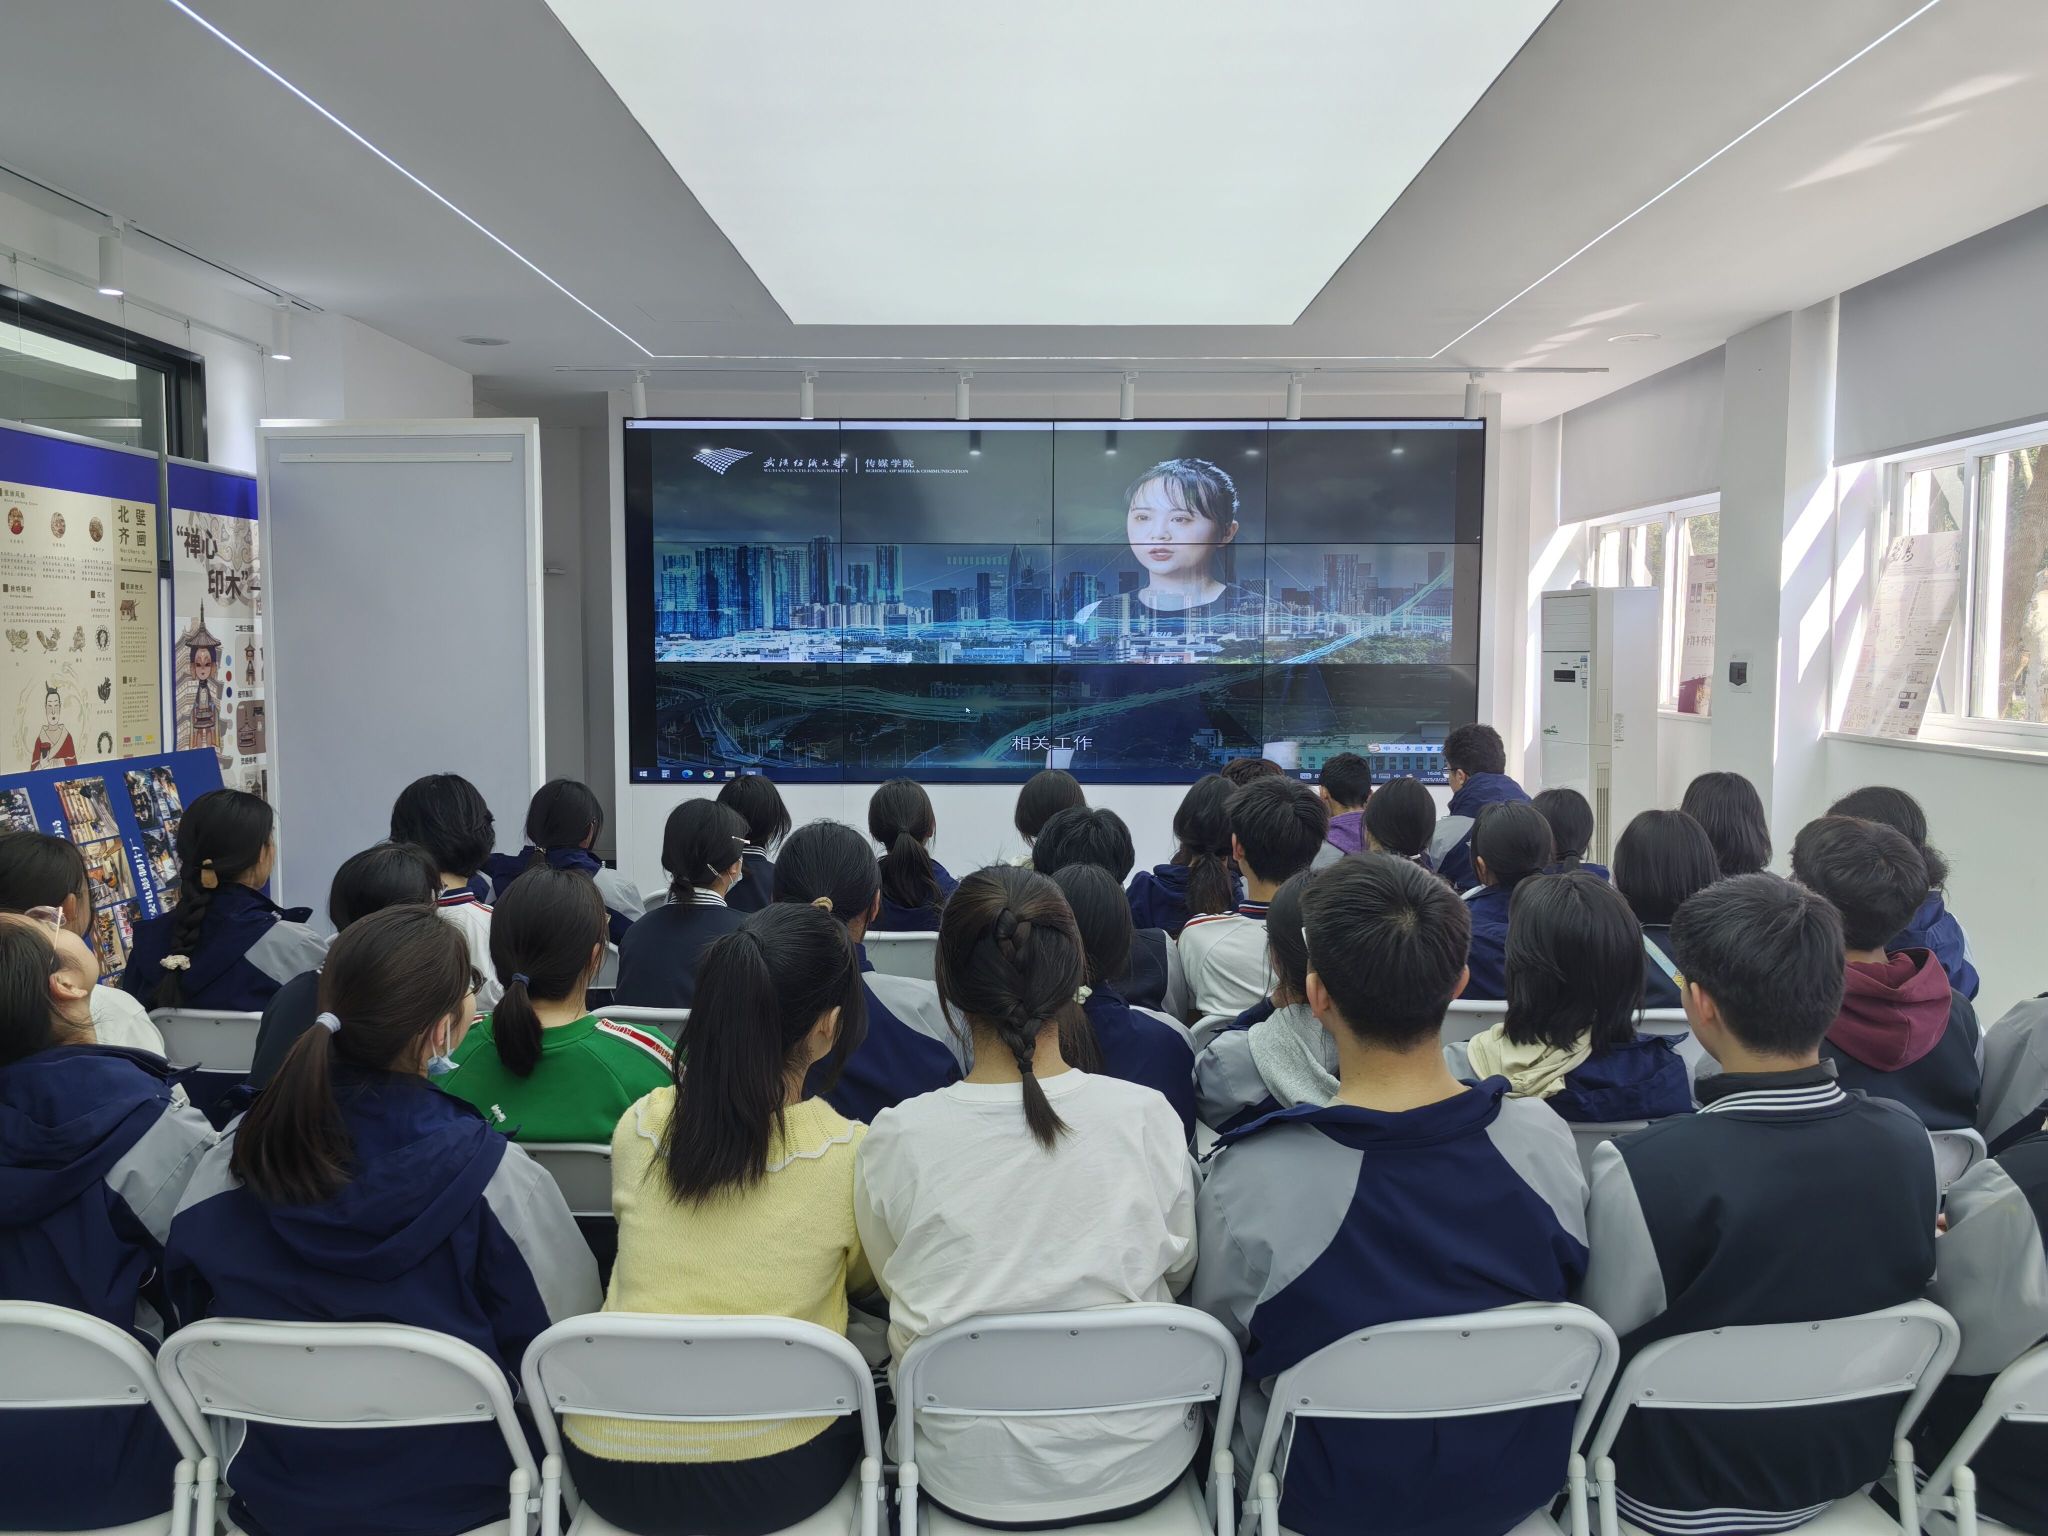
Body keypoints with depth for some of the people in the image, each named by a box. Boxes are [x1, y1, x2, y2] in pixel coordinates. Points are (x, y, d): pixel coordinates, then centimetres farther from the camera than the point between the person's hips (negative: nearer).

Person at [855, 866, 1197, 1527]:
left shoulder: (897, 1138, -19)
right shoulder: (1147, 1117, -18)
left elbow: (895, 1287, 0)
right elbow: (1179, 1271, 0)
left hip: (970, 1482, 0)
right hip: (1140, 1470, 1)